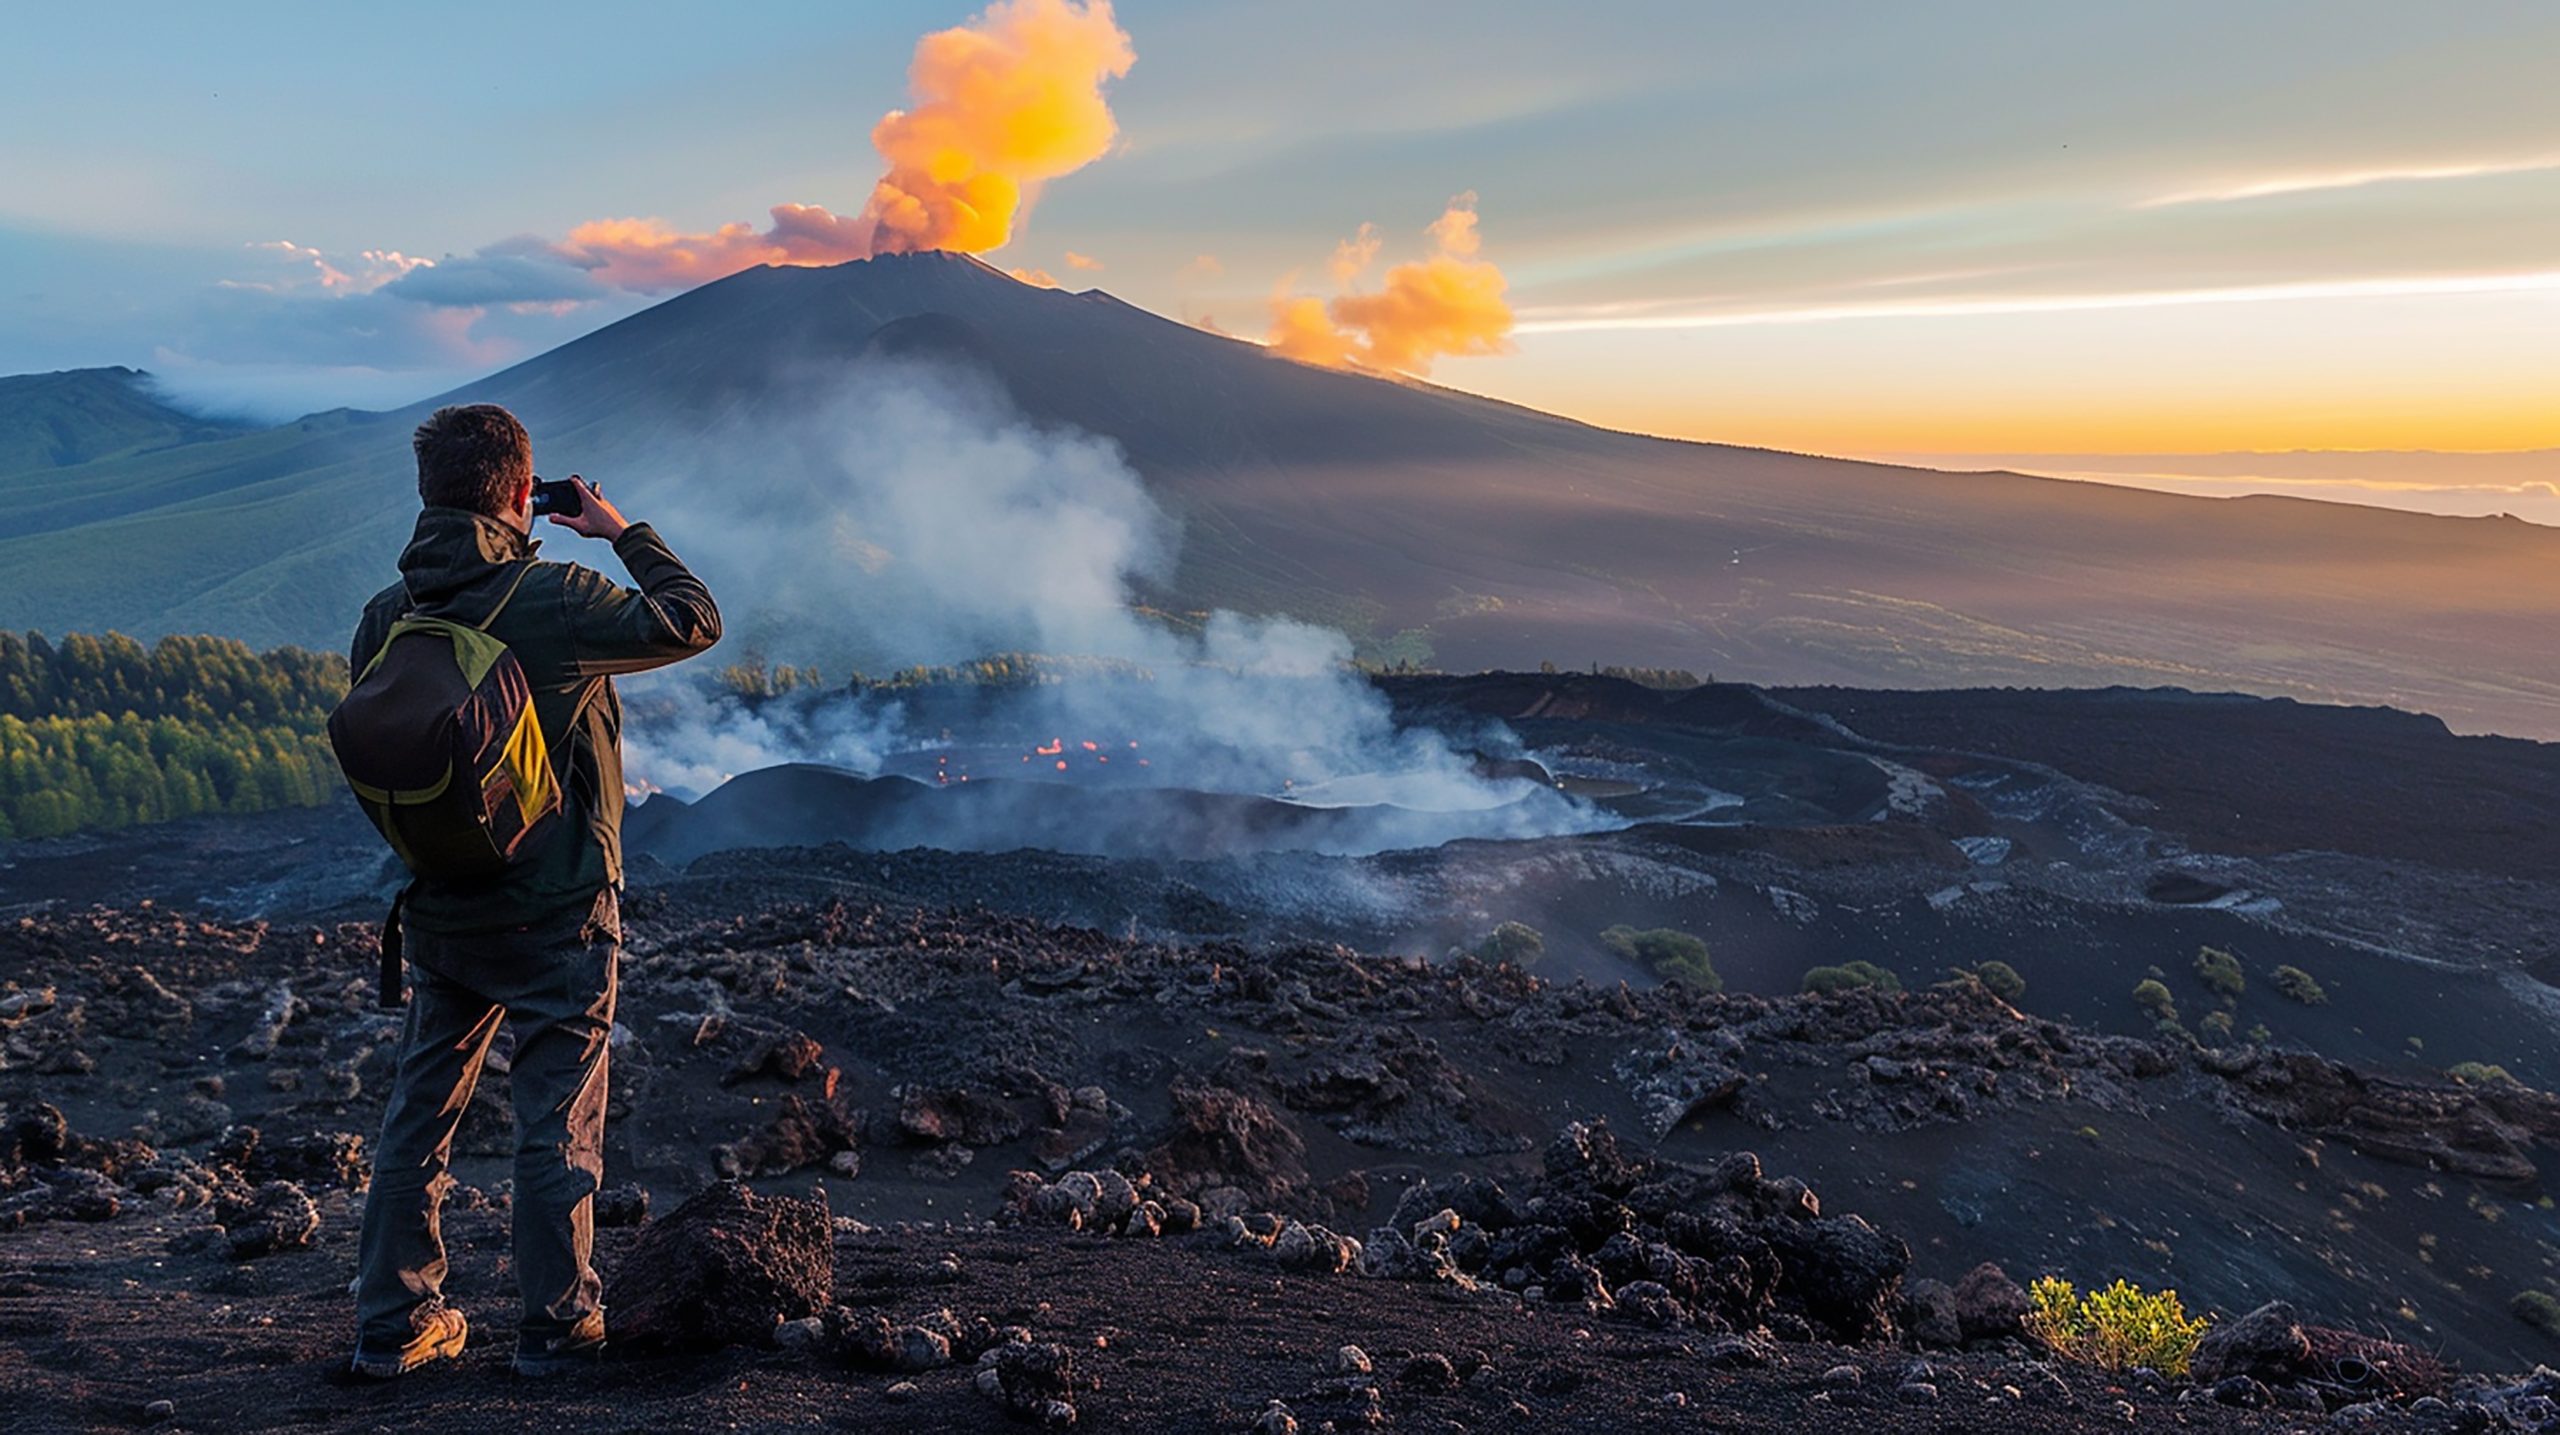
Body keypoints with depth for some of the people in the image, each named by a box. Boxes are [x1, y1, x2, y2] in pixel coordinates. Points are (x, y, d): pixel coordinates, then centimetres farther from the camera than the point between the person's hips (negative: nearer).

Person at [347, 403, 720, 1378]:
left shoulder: (385, 617, -1)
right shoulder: (552, 600, -18)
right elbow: (694, 621, -6)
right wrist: (622, 532, 4)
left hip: (437, 912, 5)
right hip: (556, 910, -5)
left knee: (419, 1111, 15)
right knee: (558, 1122, 6)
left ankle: (393, 1324, 23)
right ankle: (557, 1325, 14)